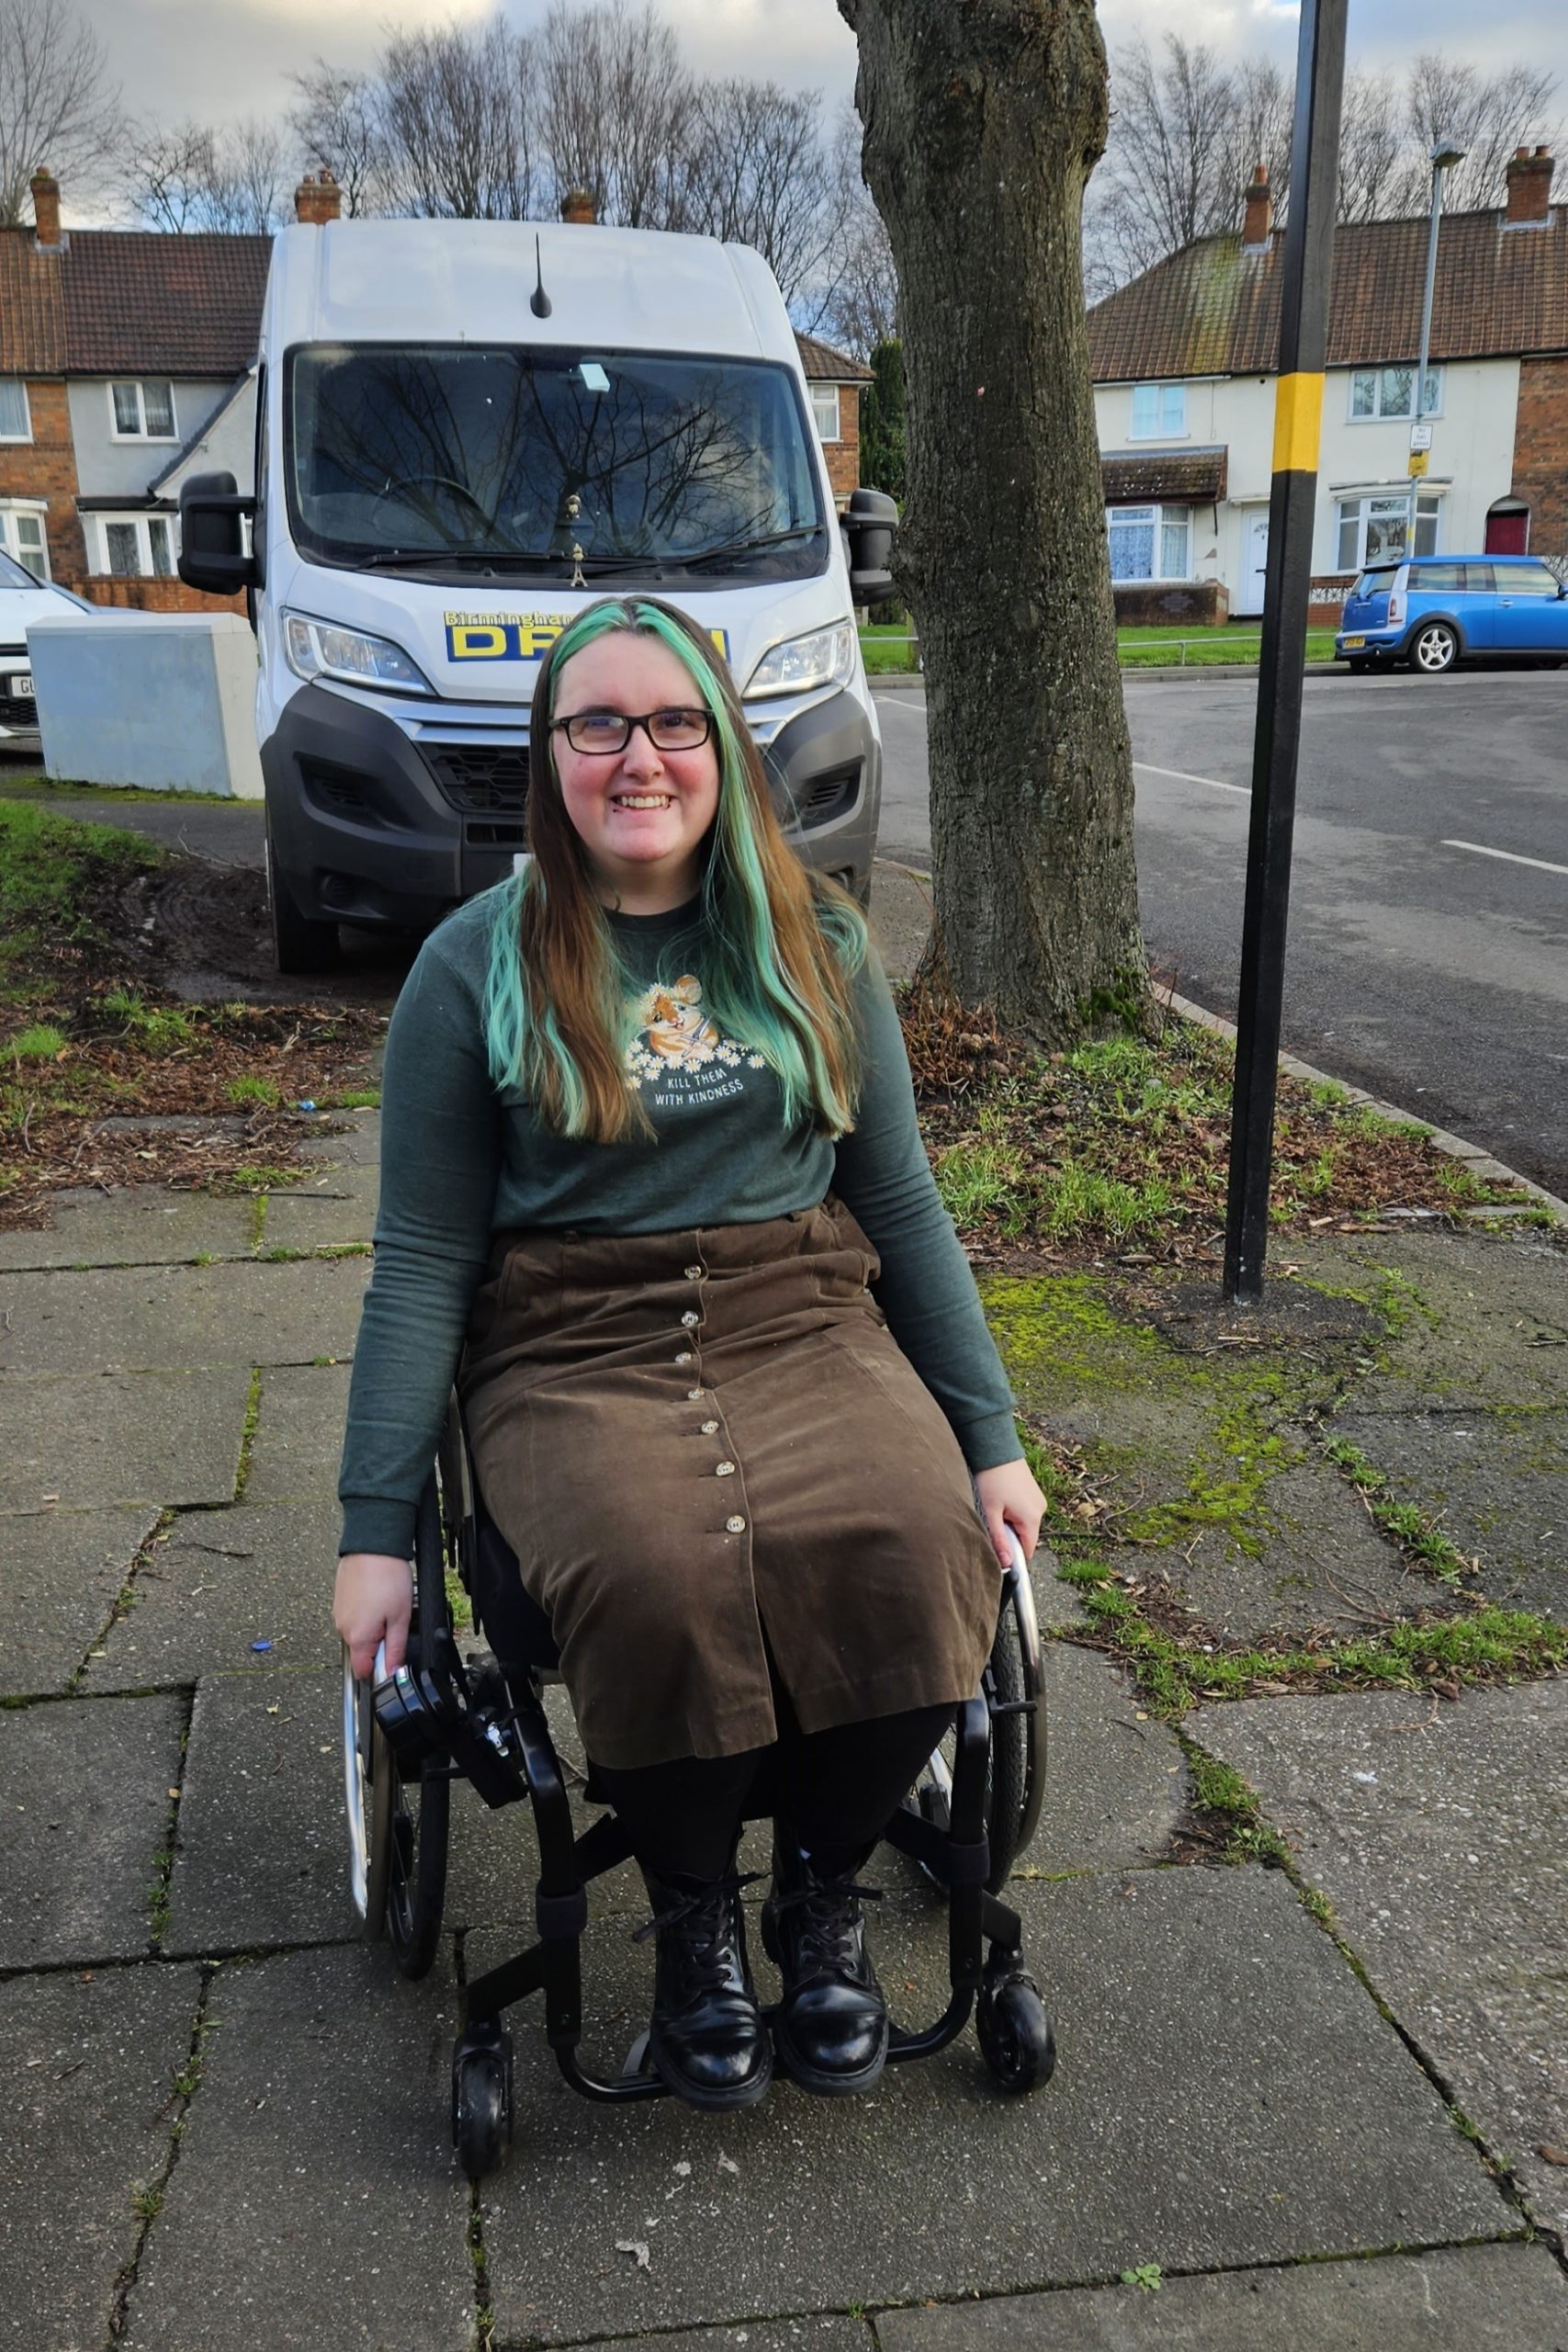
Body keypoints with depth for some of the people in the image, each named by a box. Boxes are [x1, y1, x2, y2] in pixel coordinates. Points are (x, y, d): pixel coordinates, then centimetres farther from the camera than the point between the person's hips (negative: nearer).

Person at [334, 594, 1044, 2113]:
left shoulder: (813, 943, 10)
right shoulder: (479, 965, 3)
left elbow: (901, 1204, 12)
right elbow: (422, 1261, 3)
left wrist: (991, 1437, 5)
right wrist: (375, 1528, -3)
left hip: (804, 1319, 2)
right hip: (574, 1355, -1)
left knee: (912, 1553, -29)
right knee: (659, 1579, -33)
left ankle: (821, 1887, 1)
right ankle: (693, 1913, -1)